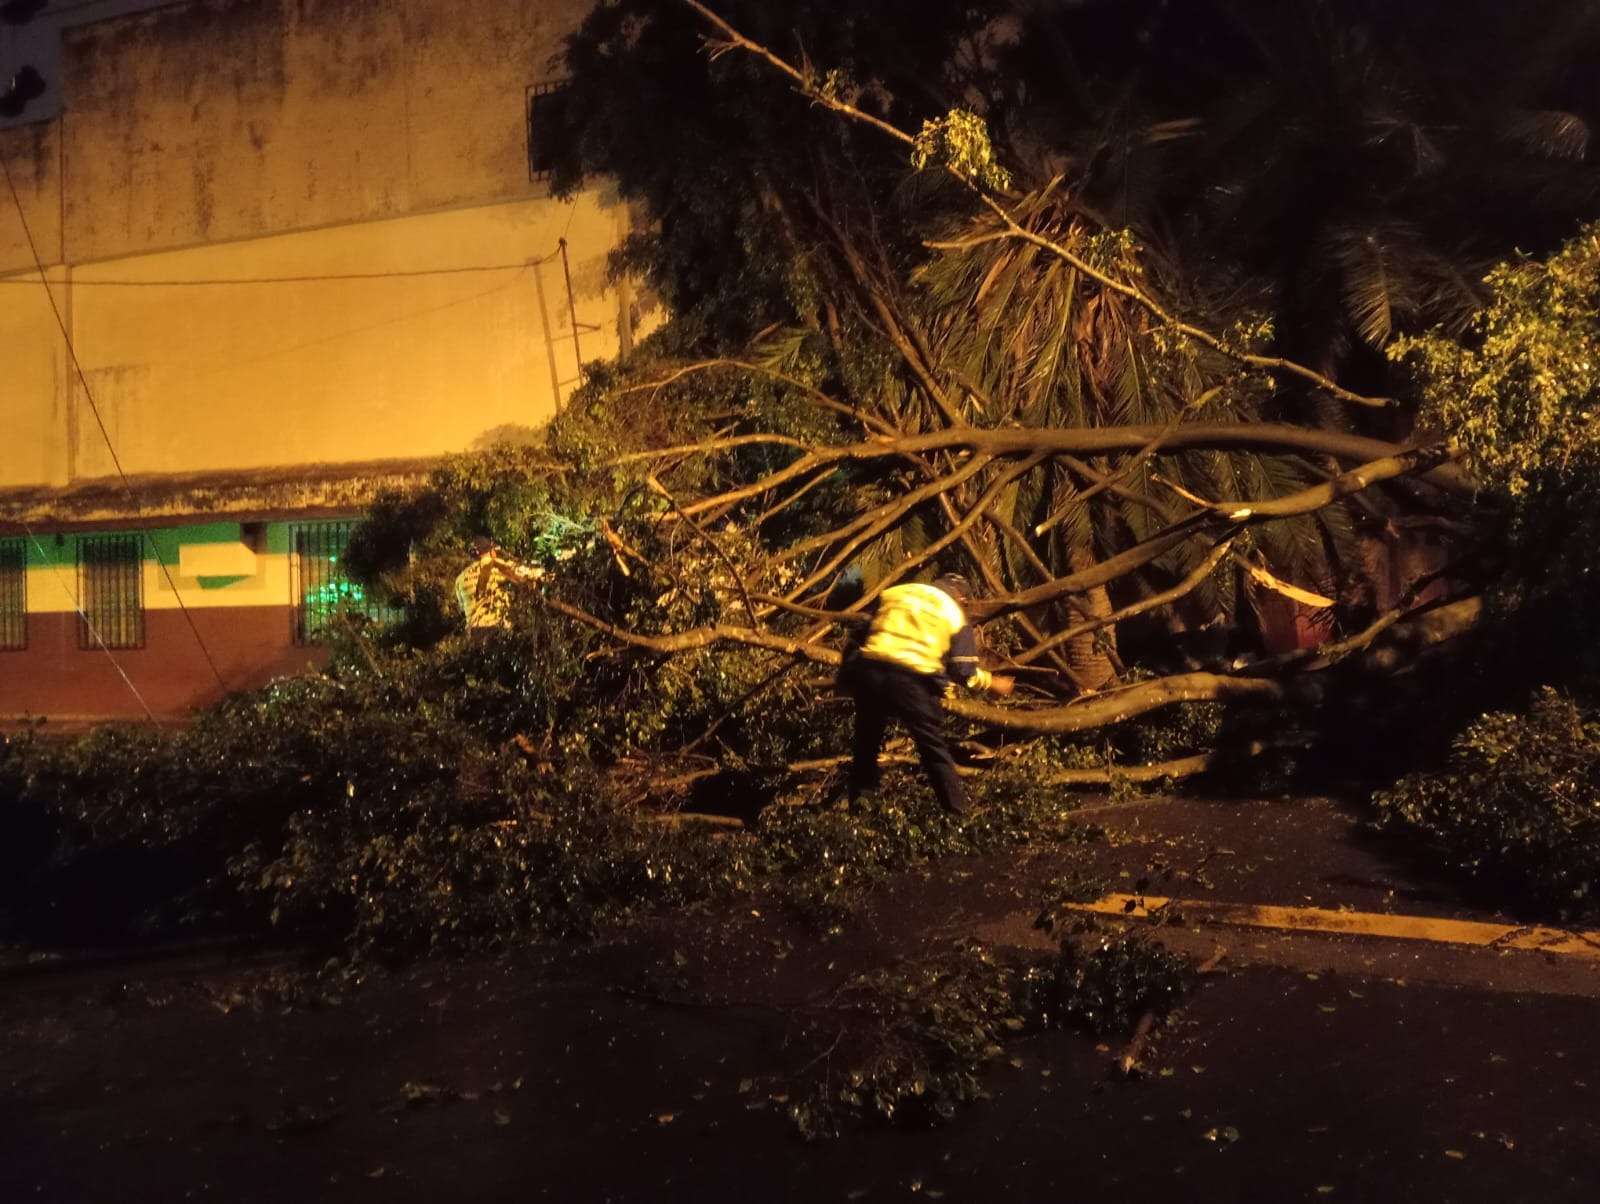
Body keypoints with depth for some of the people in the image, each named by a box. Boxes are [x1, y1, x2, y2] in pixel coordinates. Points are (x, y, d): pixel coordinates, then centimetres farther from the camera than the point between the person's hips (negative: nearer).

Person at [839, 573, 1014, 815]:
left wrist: (847, 676, 31)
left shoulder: (894, 592, 22)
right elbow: (964, 671, 8)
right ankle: (957, 812, 13)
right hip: (913, 680, -3)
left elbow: (861, 634, 22)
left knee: (866, 742, 21)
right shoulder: (955, 614, 13)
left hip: (869, 670, 3)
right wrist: (992, 683, 23)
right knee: (934, 750, 10)